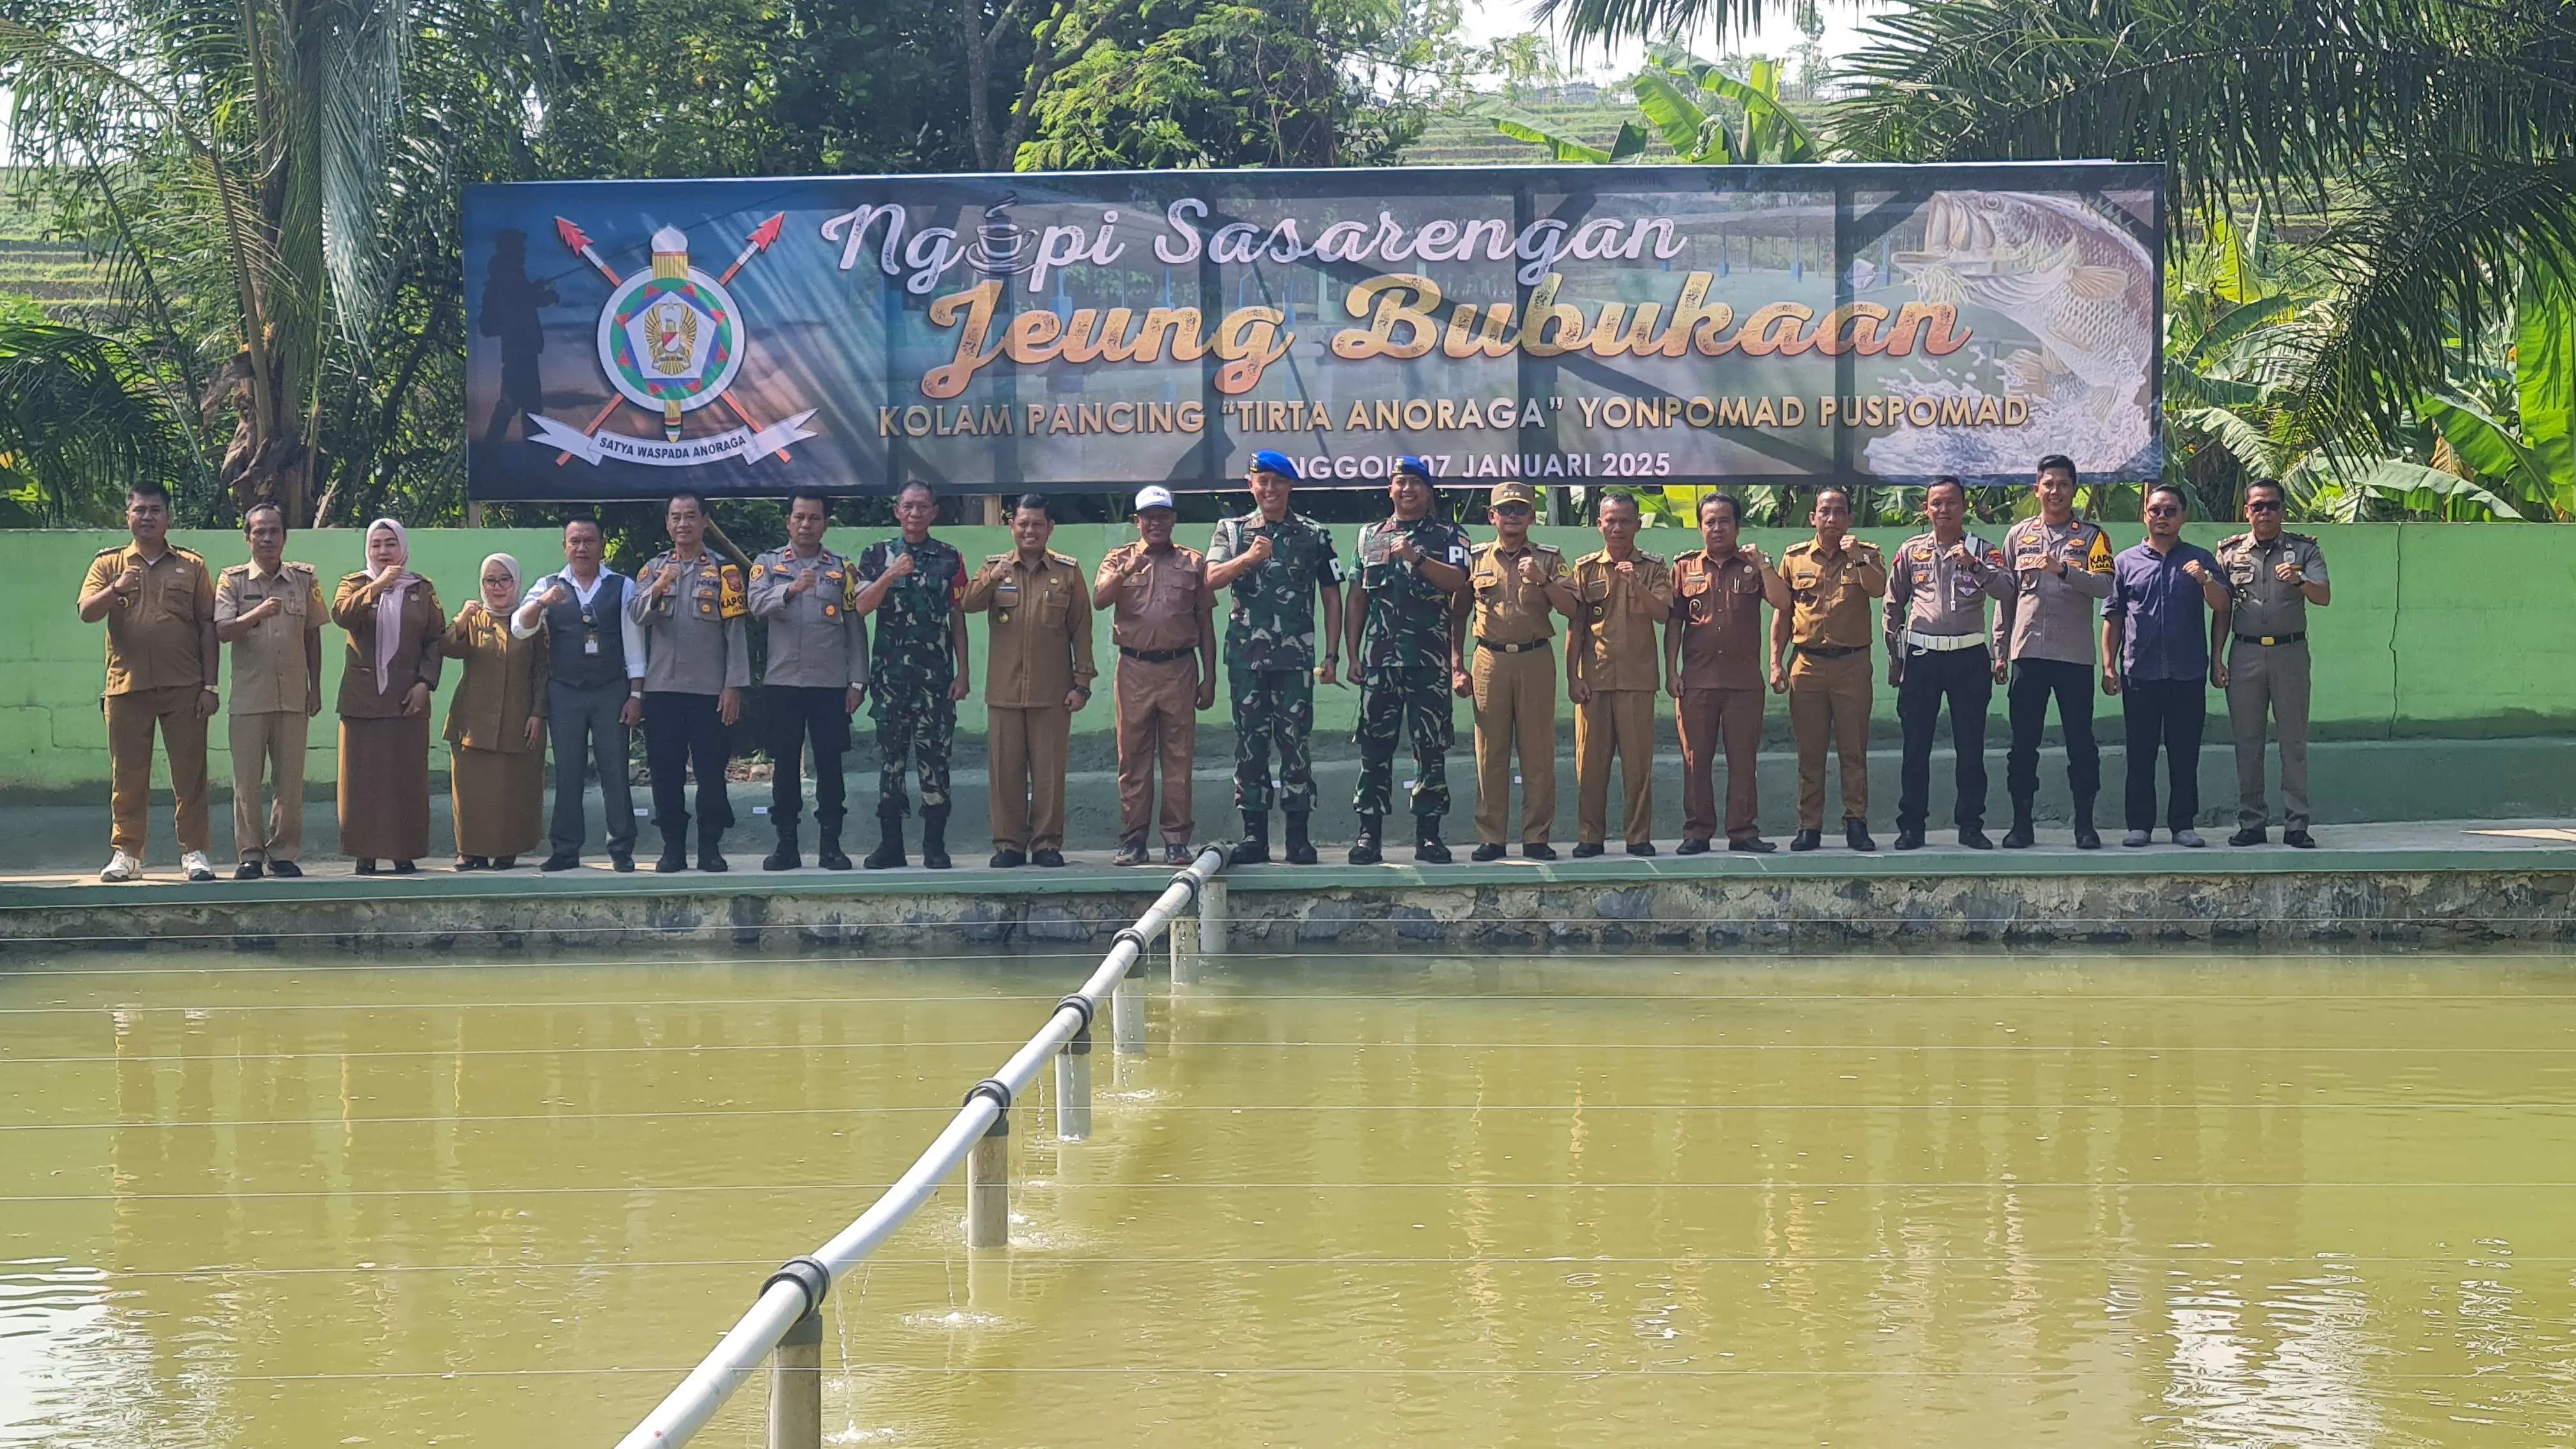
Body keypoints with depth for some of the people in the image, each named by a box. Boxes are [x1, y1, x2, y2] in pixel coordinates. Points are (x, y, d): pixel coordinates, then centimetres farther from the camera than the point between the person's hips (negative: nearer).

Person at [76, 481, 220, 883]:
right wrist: (116, 589, -20)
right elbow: (86, 612, -1)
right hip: (127, 685, 1)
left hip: (183, 687, -1)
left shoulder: (191, 566, 11)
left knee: (190, 774, -2)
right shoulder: (109, 564, 12)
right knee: (128, 776, 2)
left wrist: (210, 685, 1)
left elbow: (208, 627, 8)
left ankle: (194, 851, 2)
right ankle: (125, 852, 8)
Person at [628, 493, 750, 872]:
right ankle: (672, 847, 10)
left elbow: (736, 633, -1)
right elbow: (636, 616, -2)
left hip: (709, 689, -2)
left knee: (710, 770, 1)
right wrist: (657, 590, -22)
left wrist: (734, 687, -7)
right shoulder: (653, 569, 11)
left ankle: (711, 847, 7)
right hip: (662, 687, 2)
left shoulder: (724, 571, 3)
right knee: (665, 771, 3)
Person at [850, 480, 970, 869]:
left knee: (934, 756, -2)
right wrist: (890, 576, -18)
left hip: (936, 673, 0)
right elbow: (861, 607, -3)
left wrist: (962, 673, 3)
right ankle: (890, 844, 5)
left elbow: (958, 618, 8)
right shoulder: (878, 555, 8)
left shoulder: (949, 559, 8)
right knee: (891, 756, 2)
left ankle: (935, 845, 2)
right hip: (890, 673, 0)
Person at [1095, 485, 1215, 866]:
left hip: (1180, 668, 0)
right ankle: (1132, 840, 4)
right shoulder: (1120, 559, 10)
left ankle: (1177, 839, 2)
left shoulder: (1193, 563, 12)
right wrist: (1125, 572, -26)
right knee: (1133, 756, 1)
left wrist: (1209, 677, 6)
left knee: (1179, 757, -1)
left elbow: (1205, 623, 12)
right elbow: (1099, 600, -8)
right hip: (1134, 668, 0)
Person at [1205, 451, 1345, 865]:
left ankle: (1298, 837, 0)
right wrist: (1248, 558, -22)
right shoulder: (1232, 531, 10)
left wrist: (1331, 656, 4)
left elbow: (1332, 598, 10)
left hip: (1296, 656, -1)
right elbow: (1211, 580, -5)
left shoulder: (1313, 535, 8)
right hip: (1246, 656, 1)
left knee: (1295, 743, -3)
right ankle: (1254, 835, 5)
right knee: (1250, 744, 2)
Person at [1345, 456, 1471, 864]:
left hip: (1430, 661, -2)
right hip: (1379, 659, 2)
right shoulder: (1370, 536, 16)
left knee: (1431, 748, -1)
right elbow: (1357, 599, 15)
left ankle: (1428, 835, 3)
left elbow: (1458, 582, -10)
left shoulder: (1448, 536, 8)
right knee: (1374, 747, -1)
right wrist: (1352, 655, 8)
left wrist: (1417, 558, -20)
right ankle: (1370, 834, 2)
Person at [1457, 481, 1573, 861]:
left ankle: (1536, 837, 3)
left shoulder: (1549, 559, 8)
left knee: (1538, 751, -1)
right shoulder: (1475, 558, 10)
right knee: (1491, 752, 0)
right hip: (1490, 660, 0)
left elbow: (1571, 609, -3)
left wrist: (1542, 581, -18)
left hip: (1536, 660, 0)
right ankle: (1490, 839, 3)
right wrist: (1457, 669, 6)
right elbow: (1459, 615, 12)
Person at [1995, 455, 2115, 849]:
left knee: (2080, 742, 1)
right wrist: (2000, 650, 11)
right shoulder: (2019, 535, 12)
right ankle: (2021, 824, 8)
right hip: (2028, 652, 2)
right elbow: (2006, 595, 14)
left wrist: (2063, 569, -24)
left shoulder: (2091, 536, 5)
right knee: (2023, 742, 3)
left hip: (2075, 654, -2)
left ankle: (2085, 824, 6)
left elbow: (2104, 586, -9)